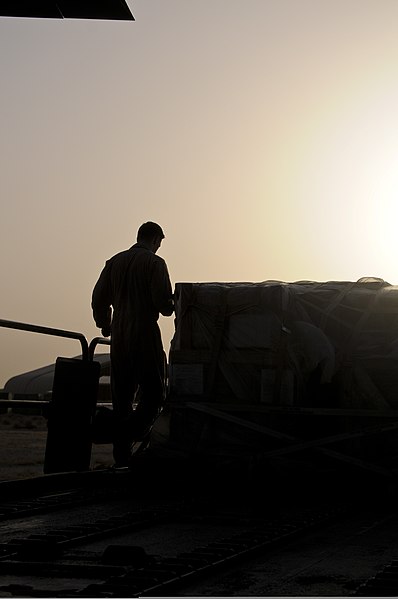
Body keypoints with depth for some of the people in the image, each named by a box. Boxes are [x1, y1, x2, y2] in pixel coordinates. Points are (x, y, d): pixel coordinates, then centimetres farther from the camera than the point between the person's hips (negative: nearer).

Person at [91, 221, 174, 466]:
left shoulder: (115, 262, 11)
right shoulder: (154, 263, -6)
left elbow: (99, 299, 12)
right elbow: (164, 303, -14)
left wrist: (106, 327, 26)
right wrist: (173, 306, 9)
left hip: (119, 338, 6)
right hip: (146, 336, -6)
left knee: (122, 398, 10)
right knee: (154, 393, 1)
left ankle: (122, 455, 9)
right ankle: (132, 435, -19)